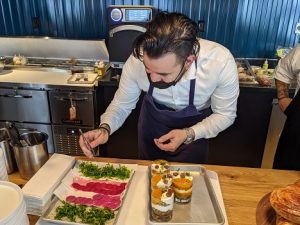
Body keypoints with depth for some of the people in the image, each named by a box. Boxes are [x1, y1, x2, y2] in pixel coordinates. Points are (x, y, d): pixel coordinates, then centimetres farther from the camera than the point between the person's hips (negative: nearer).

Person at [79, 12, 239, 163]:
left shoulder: (221, 62, -36)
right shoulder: (137, 60, -32)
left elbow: (224, 115, -19)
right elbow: (122, 104, -16)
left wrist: (188, 135, -33)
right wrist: (105, 129, -35)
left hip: (194, 127, 0)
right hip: (153, 121, 1)